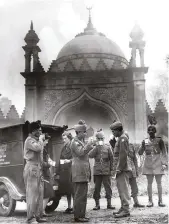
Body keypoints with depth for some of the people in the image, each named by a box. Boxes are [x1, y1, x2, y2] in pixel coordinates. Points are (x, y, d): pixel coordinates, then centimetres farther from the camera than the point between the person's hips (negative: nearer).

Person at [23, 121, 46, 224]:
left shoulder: (36, 140, 19)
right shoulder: (29, 140, -8)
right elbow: (38, 148, -26)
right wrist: (41, 139, -13)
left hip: (38, 168, 9)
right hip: (32, 168, -9)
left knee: (39, 193, 8)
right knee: (32, 194, -9)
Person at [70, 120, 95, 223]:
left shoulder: (82, 141, 20)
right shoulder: (75, 142, -9)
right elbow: (80, 153, -23)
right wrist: (89, 144, -19)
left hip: (83, 172, 10)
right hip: (79, 172, -10)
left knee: (83, 195, 12)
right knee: (80, 195, -8)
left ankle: (81, 215, 18)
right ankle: (78, 216, -4)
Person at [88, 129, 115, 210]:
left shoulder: (107, 147, 5)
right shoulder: (95, 148, 7)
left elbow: (111, 158, 7)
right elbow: (90, 155, -12)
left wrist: (111, 168, 3)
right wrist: (97, 146, -12)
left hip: (106, 171, -1)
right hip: (97, 171, 1)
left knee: (108, 187, 2)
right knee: (97, 188, 5)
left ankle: (109, 204, 10)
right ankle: (97, 204, 13)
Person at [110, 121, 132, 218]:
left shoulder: (123, 138, -13)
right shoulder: (120, 138, 19)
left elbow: (123, 155, -20)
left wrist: (119, 169, -19)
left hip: (122, 169, -10)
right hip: (120, 169, 10)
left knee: (123, 189, -8)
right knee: (122, 189, 14)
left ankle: (126, 210, -6)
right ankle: (123, 208, 21)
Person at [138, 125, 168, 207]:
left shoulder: (159, 140, 3)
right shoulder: (145, 141, 9)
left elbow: (164, 152, 3)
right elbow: (140, 153, 8)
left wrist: (164, 163, -6)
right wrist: (143, 146, -12)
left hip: (158, 164, -2)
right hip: (148, 164, 2)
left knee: (159, 183, 1)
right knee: (149, 183, 3)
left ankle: (160, 201, 7)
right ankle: (150, 201, 8)